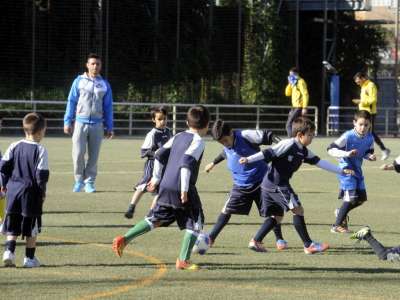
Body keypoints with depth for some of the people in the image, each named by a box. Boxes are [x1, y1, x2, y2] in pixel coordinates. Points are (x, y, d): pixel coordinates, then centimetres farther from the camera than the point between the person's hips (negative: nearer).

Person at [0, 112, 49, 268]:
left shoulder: (14, 147, 3)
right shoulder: (40, 150, -10)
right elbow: (42, 174, -12)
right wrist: (42, 192, -1)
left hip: (13, 189, 4)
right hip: (31, 192, -4)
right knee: (31, 228, 6)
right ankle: (30, 258, 10)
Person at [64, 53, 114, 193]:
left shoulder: (104, 84, 9)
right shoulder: (79, 81, 4)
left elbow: (108, 107, 11)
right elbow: (71, 102, 5)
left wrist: (109, 127, 7)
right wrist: (67, 121, -1)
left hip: (97, 124, 2)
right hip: (80, 122, -1)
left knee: (93, 155, 2)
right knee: (78, 153, -7)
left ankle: (89, 182, 10)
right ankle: (79, 180, 8)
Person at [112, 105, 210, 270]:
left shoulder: (178, 136, 15)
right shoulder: (198, 141, -7)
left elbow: (160, 155, 14)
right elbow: (187, 162, -19)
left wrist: (156, 178, 23)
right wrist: (185, 189, -20)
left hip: (165, 186, 7)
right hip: (181, 188, -7)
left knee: (155, 219, 14)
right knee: (195, 222, 5)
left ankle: (124, 239, 1)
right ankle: (183, 260, -1)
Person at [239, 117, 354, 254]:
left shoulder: (304, 151, 13)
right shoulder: (288, 144, -14)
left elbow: (319, 162, 18)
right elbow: (268, 153, -19)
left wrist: (341, 171, 19)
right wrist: (248, 159, -24)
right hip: (276, 185, -10)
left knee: (277, 216, 14)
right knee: (298, 210, -8)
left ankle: (255, 241, 11)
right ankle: (309, 245, -6)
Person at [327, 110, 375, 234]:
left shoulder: (369, 138, -3)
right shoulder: (348, 136, -21)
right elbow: (331, 149, -22)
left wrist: (370, 156, -10)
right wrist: (346, 154, -34)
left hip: (357, 170, 7)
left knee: (361, 198, 10)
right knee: (351, 197, -16)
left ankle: (341, 213, 36)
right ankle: (337, 226, -7)